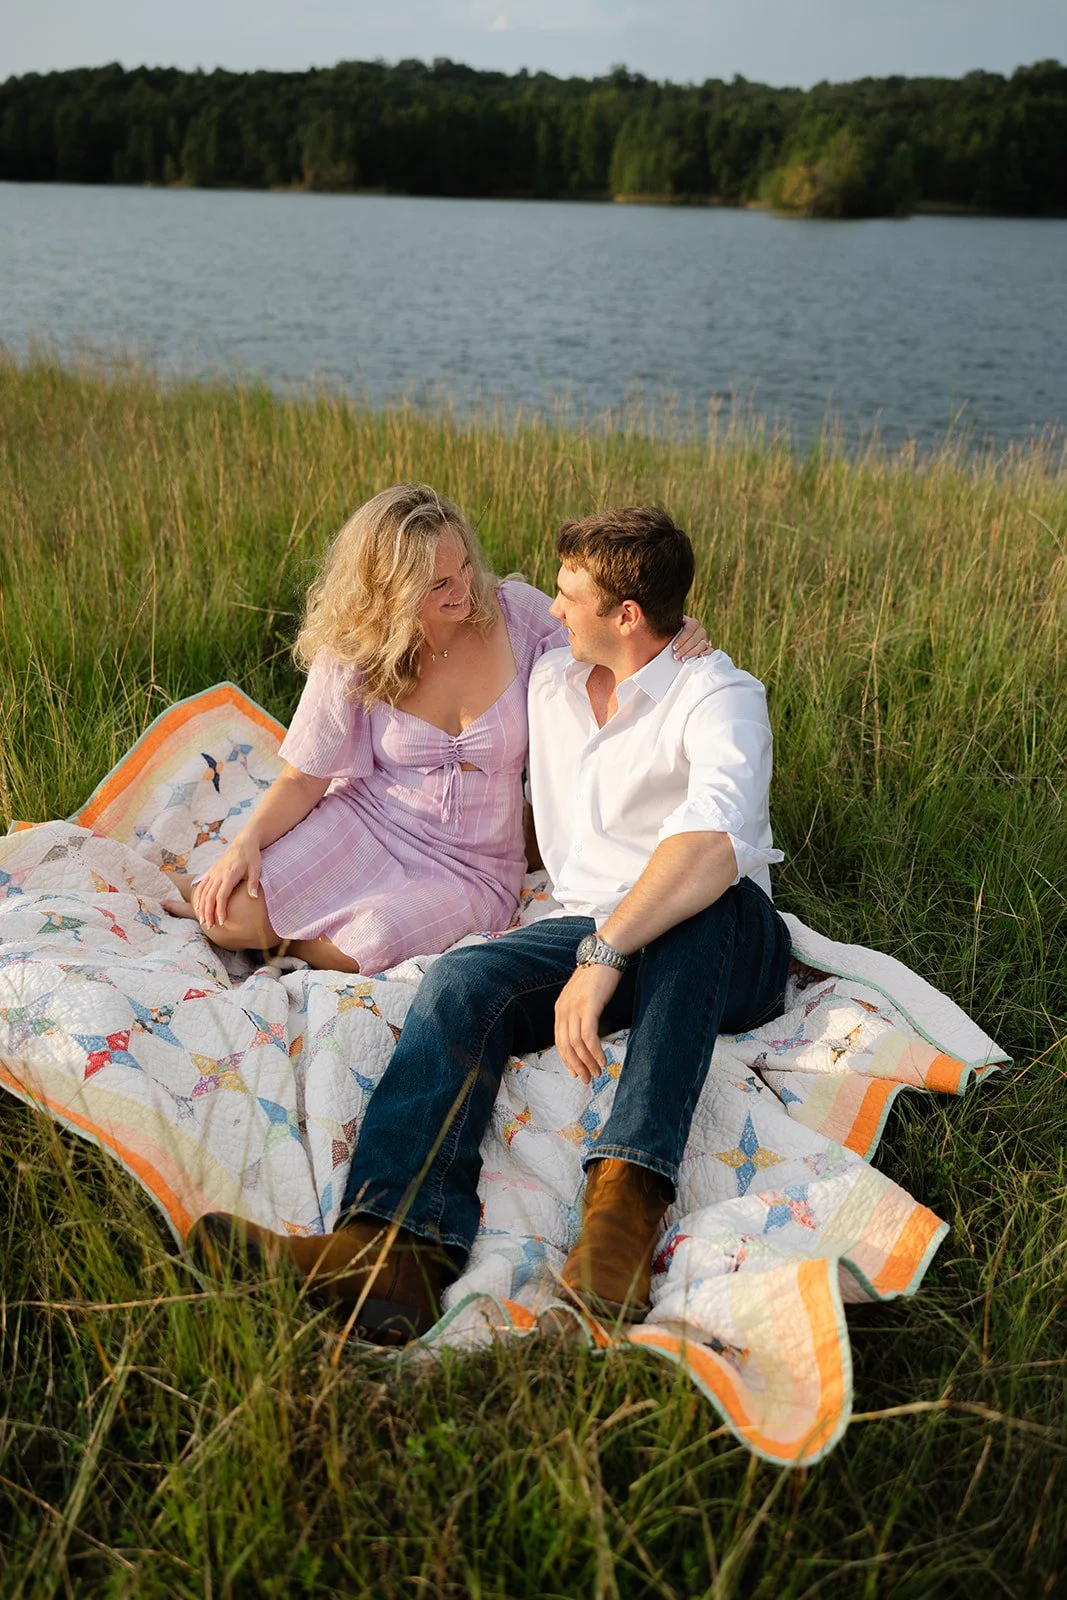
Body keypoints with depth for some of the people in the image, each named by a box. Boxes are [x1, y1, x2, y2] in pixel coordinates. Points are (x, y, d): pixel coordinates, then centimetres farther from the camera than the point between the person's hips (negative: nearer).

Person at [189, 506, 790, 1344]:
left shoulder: (719, 695, -11)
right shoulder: (550, 681, 13)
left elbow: (717, 840, -33)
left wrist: (603, 957, -40)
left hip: (721, 948, -4)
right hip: (593, 932, 5)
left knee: (706, 902, -41)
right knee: (461, 983, -26)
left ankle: (628, 1192, -48)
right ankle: (402, 1247, -47)